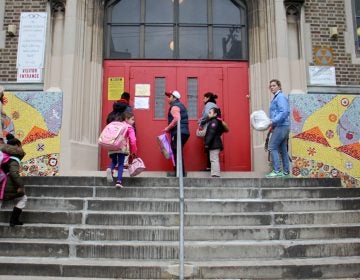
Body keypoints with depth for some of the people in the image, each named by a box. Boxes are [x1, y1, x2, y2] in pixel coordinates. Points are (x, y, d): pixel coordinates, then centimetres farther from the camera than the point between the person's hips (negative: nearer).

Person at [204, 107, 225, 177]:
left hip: (214, 145, -11)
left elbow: (211, 133, -21)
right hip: (214, 145, 11)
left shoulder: (214, 121, -12)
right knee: (214, 160, 13)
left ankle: (215, 174, -9)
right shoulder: (213, 121, 18)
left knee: (214, 160, -10)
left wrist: (207, 143, -20)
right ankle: (215, 174, 17)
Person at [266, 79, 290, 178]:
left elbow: (284, 112, -20)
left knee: (272, 147, -10)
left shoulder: (280, 97, -9)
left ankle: (277, 171, -10)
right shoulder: (276, 98, 20)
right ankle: (286, 171, 14)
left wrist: (273, 121, -23)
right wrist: (273, 124, 14)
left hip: (281, 126, -10)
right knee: (283, 149, 10)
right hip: (281, 126, 10)